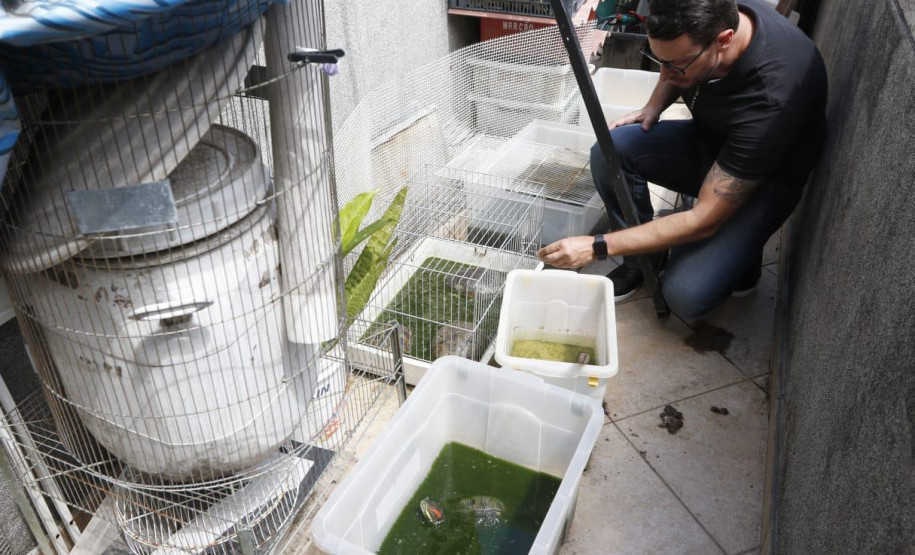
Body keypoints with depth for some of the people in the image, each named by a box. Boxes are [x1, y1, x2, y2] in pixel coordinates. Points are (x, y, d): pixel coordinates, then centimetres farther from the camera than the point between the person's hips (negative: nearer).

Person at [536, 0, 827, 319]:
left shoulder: (772, 99, -38)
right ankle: (639, 260, -3)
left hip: (765, 180, -6)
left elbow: (704, 220, -34)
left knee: (685, 294, -25)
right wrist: (653, 107, -11)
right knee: (610, 150, -23)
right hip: (706, 137, 6)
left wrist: (597, 247, -34)